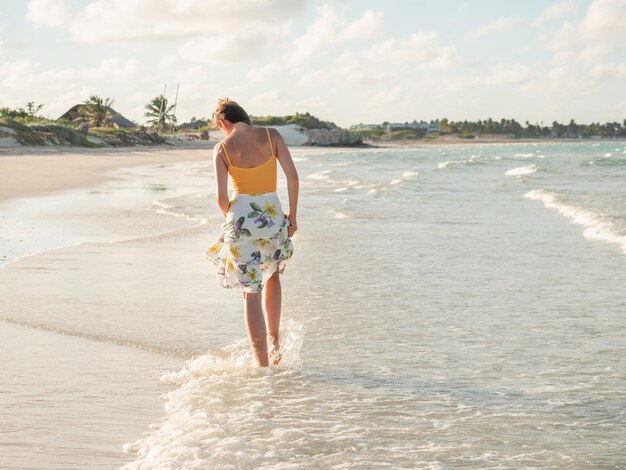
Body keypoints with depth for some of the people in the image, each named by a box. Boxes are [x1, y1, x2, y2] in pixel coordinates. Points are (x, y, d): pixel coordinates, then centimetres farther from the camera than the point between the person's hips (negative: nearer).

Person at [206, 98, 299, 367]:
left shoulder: (222, 148, -3)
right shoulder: (271, 135, 0)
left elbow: (221, 197, -6)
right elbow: (293, 177, -4)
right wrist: (292, 215, 6)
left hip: (241, 215, -2)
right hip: (272, 213, 2)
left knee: (251, 291, 5)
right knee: (272, 276, 29)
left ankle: (262, 362, 5)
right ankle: (274, 340, 22)